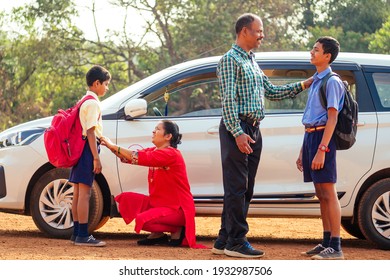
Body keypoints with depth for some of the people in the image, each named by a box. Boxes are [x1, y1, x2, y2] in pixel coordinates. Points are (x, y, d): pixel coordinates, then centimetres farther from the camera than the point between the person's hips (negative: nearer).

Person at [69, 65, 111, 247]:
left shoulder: (85, 101, 18)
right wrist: (96, 158, -20)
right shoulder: (93, 103, -13)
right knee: (84, 193, -11)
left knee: (78, 193, 12)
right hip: (87, 150, -10)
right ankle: (83, 235, -13)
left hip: (79, 149, 10)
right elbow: (91, 132, -18)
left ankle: (76, 233, 16)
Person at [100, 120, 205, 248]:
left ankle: (177, 230, -2)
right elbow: (128, 157, 1)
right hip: (158, 203, 9)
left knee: (142, 219, -29)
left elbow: (139, 158, -28)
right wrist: (111, 147, -13)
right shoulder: (153, 151, 9)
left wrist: (113, 146, -23)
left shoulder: (170, 154, -19)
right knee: (125, 199, -2)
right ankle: (157, 234, 5)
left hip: (177, 209, -9)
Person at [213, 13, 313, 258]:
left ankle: (224, 241, 12)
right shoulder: (230, 60, -7)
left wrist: (303, 86, 18)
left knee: (245, 189, 8)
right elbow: (228, 99, -15)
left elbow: (271, 92, 25)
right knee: (236, 187, -8)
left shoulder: (252, 62, 21)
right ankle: (236, 241, -7)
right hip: (237, 129, -9)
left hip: (253, 130, 9)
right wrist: (238, 133, -23)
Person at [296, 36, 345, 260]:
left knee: (329, 193, -9)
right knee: (321, 194, 12)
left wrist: (321, 149, -23)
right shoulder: (316, 82, 18)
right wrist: (303, 150, 22)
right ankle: (326, 243, 17)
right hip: (310, 137, 9)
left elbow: (332, 118, -17)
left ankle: (336, 247, -9)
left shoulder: (332, 82, -10)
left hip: (323, 137, -9)